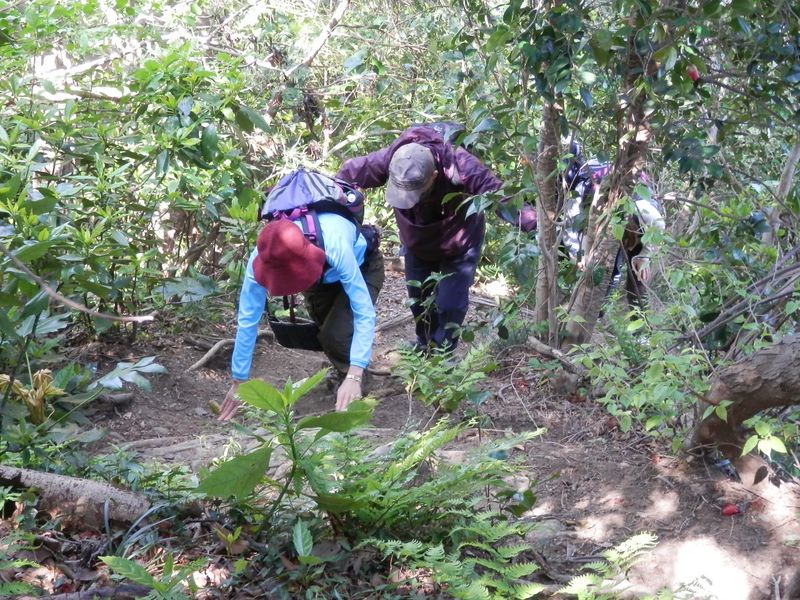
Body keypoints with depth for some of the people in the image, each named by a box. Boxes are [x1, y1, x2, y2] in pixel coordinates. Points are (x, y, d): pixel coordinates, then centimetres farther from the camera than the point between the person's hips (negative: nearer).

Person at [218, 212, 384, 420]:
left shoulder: (336, 247, -46)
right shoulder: (262, 257, -35)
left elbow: (364, 312, -44)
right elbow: (247, 319, -27)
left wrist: (354, 377, -51)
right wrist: (238, 382, -23)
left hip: (362, 268, -4)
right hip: (323, 276, 5)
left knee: (337, 334, -22)